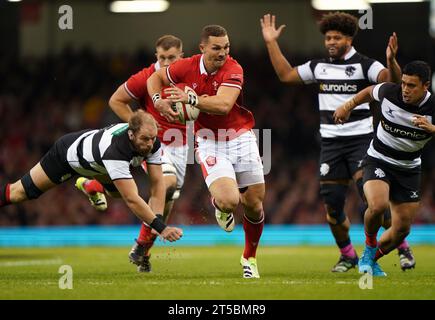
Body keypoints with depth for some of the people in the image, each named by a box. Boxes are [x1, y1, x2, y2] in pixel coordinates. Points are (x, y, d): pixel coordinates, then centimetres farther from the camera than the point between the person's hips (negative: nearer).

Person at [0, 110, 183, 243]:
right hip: (67, 153, -6)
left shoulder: (152, 142, -28)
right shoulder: (115, 151, -48)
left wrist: (157, 217, -32)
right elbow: (131, 200, -49)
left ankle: (95, 187, 48)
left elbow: (158, 182, -21)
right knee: (21, 192, 6)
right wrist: (161, 228, -51)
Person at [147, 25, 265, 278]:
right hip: (210, 143, 0)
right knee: (229, 200, -23)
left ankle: (250, 258, 29)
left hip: (241, 138, 0)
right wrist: (158, 100, -6)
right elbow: (156, 78, 12)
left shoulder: (233, 69, -15)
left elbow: (223, 105, -30)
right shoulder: (187, 67, -6)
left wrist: (191, 98, -29)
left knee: (254, 204, 3)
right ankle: (220, 204, 18)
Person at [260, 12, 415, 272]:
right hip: (331, 142, 5)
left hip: (361, 139, -5)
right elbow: (286, 75, 22)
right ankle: (348, 255, 20)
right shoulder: (319, 66, 10)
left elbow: (393, 81, -19)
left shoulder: (364, 65, -5)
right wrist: (272, 43, 19)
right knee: (332, 204, 2)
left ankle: (404, 249, -1)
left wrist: (391, 61, -40)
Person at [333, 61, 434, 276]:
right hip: (378, 161, -2)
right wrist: (348, 106, 10)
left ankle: (370, 260, 29)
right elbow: (370, 92, 7)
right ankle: (370, 247, -3)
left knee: (402, 229, 3)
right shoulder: (389, 92, -15)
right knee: (378, 205, -32)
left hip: (409, 169, 2)